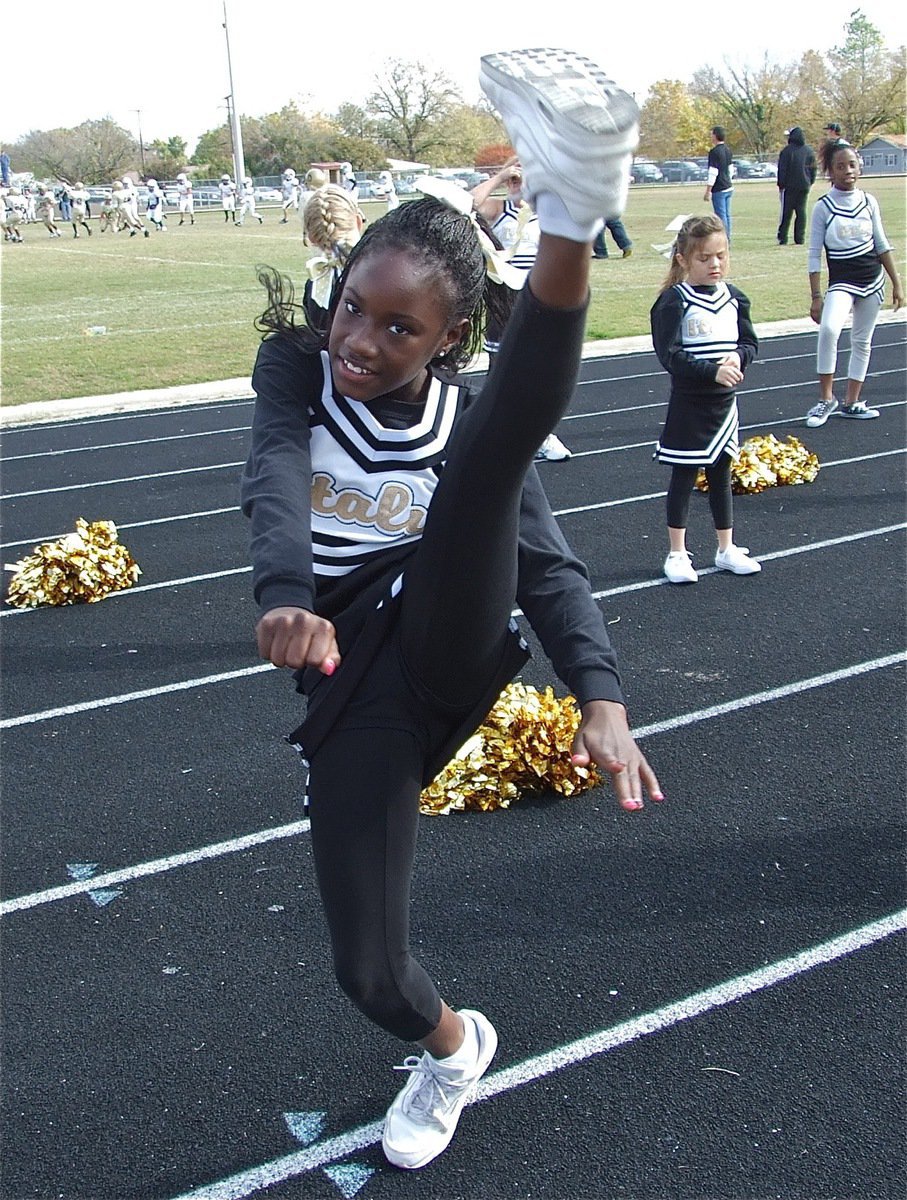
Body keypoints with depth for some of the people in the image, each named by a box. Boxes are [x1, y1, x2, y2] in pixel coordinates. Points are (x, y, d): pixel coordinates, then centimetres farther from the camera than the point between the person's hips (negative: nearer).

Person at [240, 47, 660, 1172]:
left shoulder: (466, 420, 3)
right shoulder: (297, 373, 2)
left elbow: (550, 568, -4)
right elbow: (274, 484, -18)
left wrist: (601, 698, -20)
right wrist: (288, 598, -39)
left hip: (453, 646, -1)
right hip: (353, 691, 2)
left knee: (486, 449, -26)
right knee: (367, 971, 3)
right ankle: (452, 1044, 36)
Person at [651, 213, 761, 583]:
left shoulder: (734, 297, 5)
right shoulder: (673, 302, -13)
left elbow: (750, 342, 9)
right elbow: (670, 356, -19)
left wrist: (738, 357, -14)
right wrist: (713, 371, -27)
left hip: (725, 401, 6)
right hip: (688, 404, -5)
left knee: (721, 475, 15)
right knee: (684, 477, 3)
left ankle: (727, 549, 26)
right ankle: (677, 554, 13)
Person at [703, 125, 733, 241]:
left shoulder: (714, 152, -15)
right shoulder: (728, 150, 11)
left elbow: (713, 173, -18)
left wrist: (708, 191, -14)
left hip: (719, 189, -9)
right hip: (728, 188, 9)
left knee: (721, 216, -6)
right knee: (727, 215, 12)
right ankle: (728, 240, 17)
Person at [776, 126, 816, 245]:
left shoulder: (787, 151, -9)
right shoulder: (809, 151, 7)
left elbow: (782, 169, -9)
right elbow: (813, 168, 12)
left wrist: (781, 184, -2)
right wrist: (811, 182, 20)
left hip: (789, 186, -4)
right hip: (804, 186, 4)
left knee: (786, 213, 0)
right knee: (801, 212, 7)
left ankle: (782, 239, -1)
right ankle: (800, 239, 3)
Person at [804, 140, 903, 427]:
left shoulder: (868, 202, 3)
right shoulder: (823, 207, -7)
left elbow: (882, 244, 11)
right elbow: (814, 254, -6)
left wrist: (896, 283, 11)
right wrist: (816, 297, -10)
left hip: (872, 279, 4)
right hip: (841, 282, -4)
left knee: (862, 341, 9)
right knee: (829, 329, -28)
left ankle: (851, 402, 21)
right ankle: (826, 398, -16)